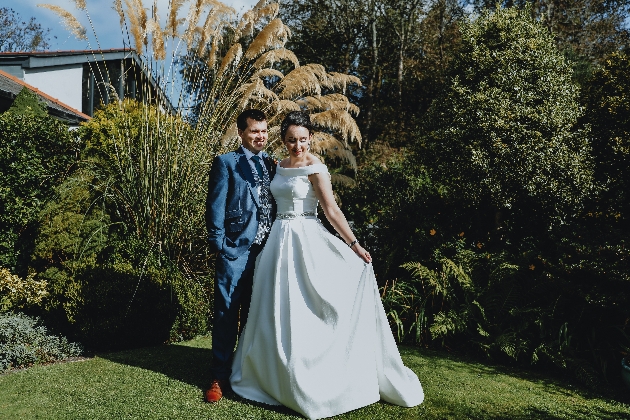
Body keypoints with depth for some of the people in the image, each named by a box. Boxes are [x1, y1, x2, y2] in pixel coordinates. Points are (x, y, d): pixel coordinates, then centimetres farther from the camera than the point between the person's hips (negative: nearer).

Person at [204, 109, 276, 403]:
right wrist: (219, 244, -12)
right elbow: (215, 206, -4)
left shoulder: (272, 165, 16)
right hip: (236, 250, -4)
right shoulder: (226, 163, 2)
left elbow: (277, 205, 14)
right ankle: (220, 377, 15)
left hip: (267, 251, 5)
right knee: (227, 313, 2)